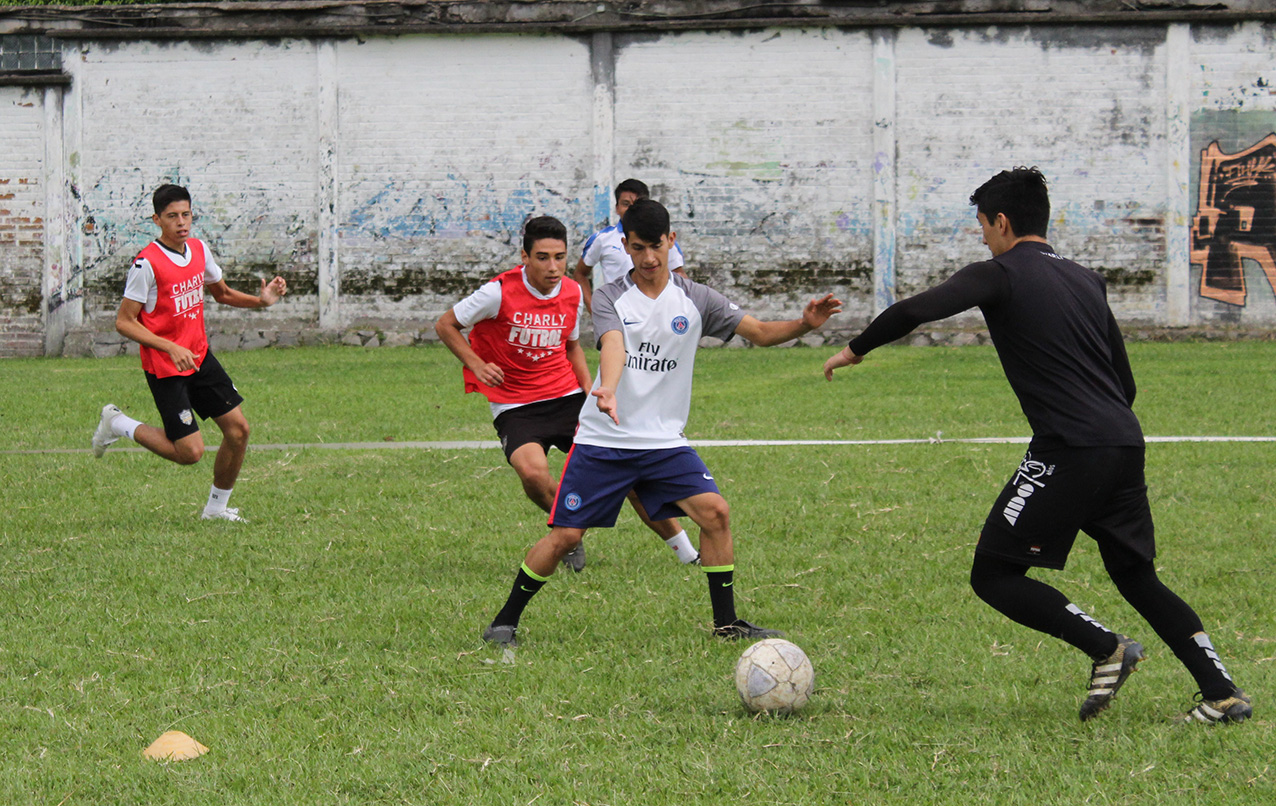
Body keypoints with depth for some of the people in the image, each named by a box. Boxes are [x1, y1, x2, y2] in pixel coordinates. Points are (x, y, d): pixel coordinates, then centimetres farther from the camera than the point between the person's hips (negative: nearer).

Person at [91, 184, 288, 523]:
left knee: (238, 428, 2)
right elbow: (124, 321, -17)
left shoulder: (199, 250, 3)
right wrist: (172, 348, -25)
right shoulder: (147, 263, -19)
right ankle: (117, 424, 12)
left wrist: (261, 300, 1)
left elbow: (222, 293, 20)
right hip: (164, 367, -7)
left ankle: (216, 508, 20)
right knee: (190, 451, -9)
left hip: (200, 356, 7)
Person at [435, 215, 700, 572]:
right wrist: (476, 364, -15)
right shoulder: (500, 292, -14)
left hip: (567, 396, 4)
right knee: (532, 472, -33)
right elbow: (445, 325, -2)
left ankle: (687, 553, 9)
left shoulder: (571, 293, 1)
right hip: (515, 406, -4)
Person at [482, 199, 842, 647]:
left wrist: (804, 323, -20)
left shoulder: (694, 299, 3)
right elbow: (613, 347, -23)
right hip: (602, 441, -2)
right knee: (565, 535, -5)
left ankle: (726, 622, -4)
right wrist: (607, 390, -45)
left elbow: (760, 332, 1)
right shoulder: (610, 298, -3)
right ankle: (506, 620, 13)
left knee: (714, 511, -16)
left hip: (664, 441, 2)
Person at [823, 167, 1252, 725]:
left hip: (1068, 450, -8)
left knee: (993, 575, 0)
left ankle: (1105, 648, -9)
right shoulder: (1086, 281, 21)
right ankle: (1222, 694, 10)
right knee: (1137, 578, 18)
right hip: (1126, 445, 8)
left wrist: (855, 349, 2)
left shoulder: (1001, 275, -1)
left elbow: (916, 310, -13)